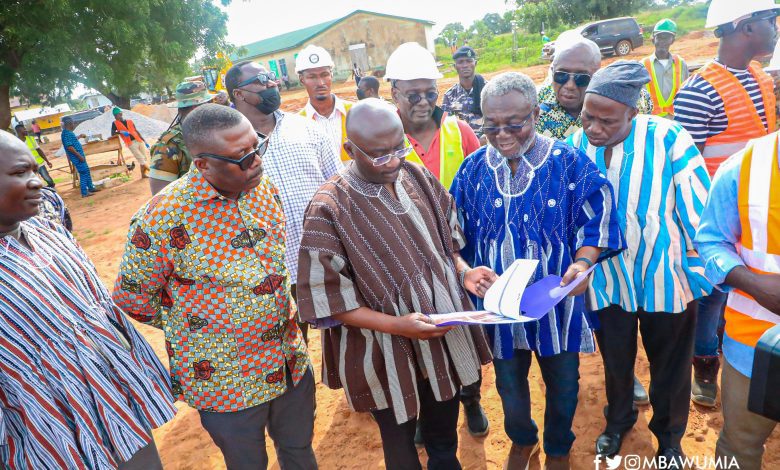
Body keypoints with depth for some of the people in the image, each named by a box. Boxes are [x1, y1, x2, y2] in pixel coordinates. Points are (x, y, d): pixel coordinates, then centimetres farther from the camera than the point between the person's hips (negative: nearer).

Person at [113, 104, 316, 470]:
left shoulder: (265, 187, -6)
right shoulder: (162, 219, -25)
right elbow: (132, 298, -10)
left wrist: (282, 309, 10)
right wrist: (196, 324, -2)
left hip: (293, 363, 5)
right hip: (227, 381, -4)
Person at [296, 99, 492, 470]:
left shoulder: (416, 177, -5)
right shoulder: (329, 210, -21)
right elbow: (329, 302, -18)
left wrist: (464, 271, -9)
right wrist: (397, 325, -25)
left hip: (444, 338, 5)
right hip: (388, 351, -4)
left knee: (444, 438, 27)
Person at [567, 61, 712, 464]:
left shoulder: (668, 139, -21)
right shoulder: (574, 146, -11)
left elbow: (698, 213, -13)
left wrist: (702, 275, -7)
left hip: (665, 280, -2)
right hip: (606, 281, 2)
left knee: (670, 366, 20)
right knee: (616, 362, 23)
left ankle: (669, 435, 49)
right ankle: (618, 419, 53)